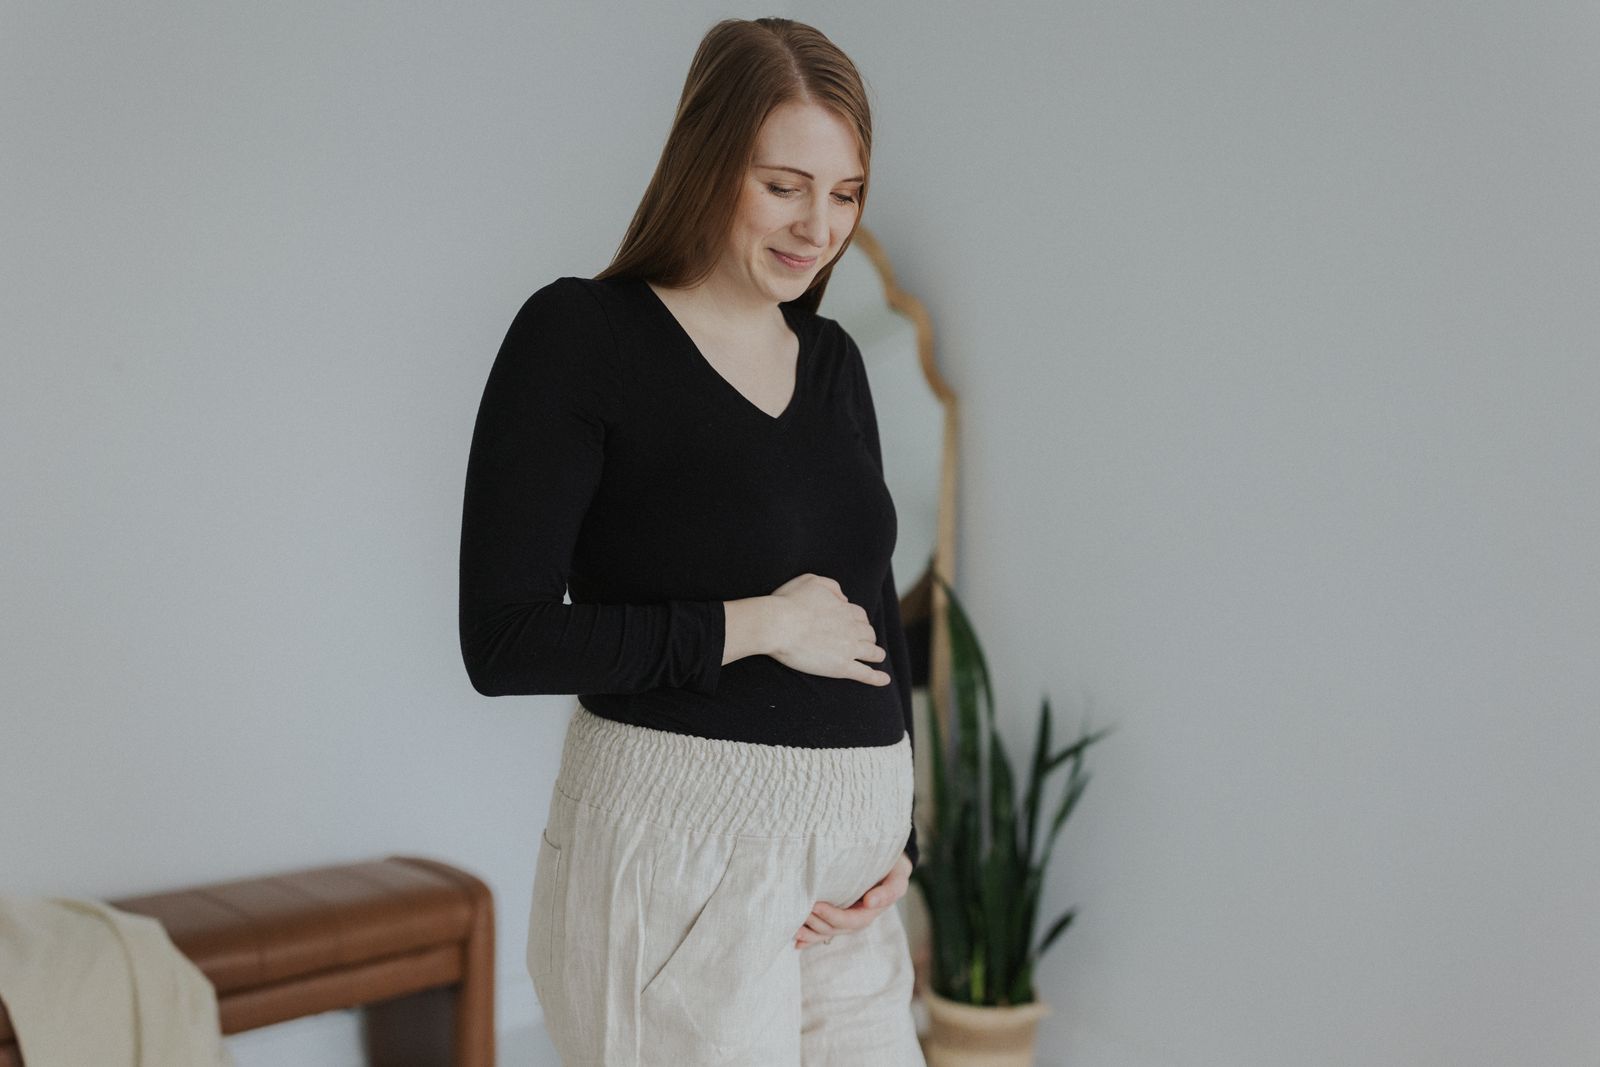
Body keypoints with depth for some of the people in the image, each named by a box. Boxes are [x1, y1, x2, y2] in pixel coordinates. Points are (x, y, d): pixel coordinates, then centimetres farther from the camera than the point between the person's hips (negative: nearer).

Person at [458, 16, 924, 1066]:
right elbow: (503, 640, -12)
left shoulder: (833, 359, 11)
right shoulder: (579, 334, -8)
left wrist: (898, 839, 5)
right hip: (678, 855, -6)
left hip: (850, 855, 6)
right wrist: (752, 625, -12)